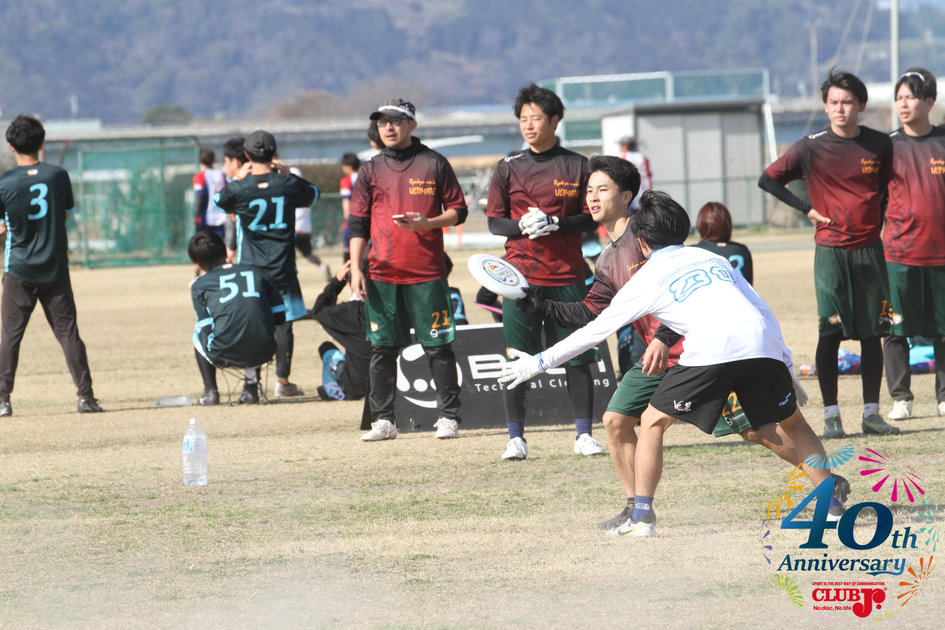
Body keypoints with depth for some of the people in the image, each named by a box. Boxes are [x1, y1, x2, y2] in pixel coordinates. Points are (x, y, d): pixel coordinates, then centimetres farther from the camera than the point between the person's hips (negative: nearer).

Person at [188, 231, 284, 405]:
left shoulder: (200, 285, 11)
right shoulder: (256, 272, 18)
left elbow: (207, 328, 8)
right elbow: (279, 316, 16)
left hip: (226, 355, -3)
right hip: (263, 353, 3)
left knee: (198, 331, 31)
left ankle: (210, 390, 20)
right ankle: (251, 387, 24)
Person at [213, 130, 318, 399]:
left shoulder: (239, 189, -10)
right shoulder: (288, 185, -5)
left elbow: (219, 200, 13)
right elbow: (313, 194, 17)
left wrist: (239, 177, 18)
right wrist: (288, 174, 15)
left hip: (250, 267, -1)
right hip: (282, 266, 1)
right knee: (283, 322, 6)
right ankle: (282, 380, 6)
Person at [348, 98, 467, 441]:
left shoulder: (434, 164, 4)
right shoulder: (371, 170, 10)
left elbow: (457, 210, 5)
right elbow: (358, 224, 10)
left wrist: (425, 223, -14)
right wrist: (355, 269, 1)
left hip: (427, 274, -2)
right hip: (382, 274, 2)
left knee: (438, 347, -1)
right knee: (382, 348, 2)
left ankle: (448, 416, 4)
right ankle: (383, 419, 6)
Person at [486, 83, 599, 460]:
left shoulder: (577, 166, 5)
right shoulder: (508, 168, 6)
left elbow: (589, 218, 4)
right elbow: (494, 222, 6)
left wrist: (554, 223, -13)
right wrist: (521, 225, -14)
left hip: (567, 276, 0)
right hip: (520, 274, 0)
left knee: (577, 357, 0)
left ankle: (584, 434, 8)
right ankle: (516, 438, 2)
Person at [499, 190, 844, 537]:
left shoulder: (647, 279, 20)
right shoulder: (714, 259, 31)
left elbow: (596, 331, 24)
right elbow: (763, 310, 27)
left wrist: (539, 363, 32)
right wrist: (786, 366, 34)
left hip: (709, 349, -4)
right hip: (759, 340, 4)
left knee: (653, 422, 14)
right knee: (793, 423, 23)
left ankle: (642, 516, 7)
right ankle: (833, 505, 18)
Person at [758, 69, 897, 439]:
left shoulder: (880, 145, 3)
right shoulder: (811, 148, -5)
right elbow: (767, 180, 4)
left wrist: (877, 221, 11)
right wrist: (806, 209, -1)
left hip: (869, 249, 3)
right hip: (830, 251, -3)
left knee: (872, 332, 5)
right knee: (830, 334, -5)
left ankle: (871, 414, 10)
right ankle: (831, 415, -1)